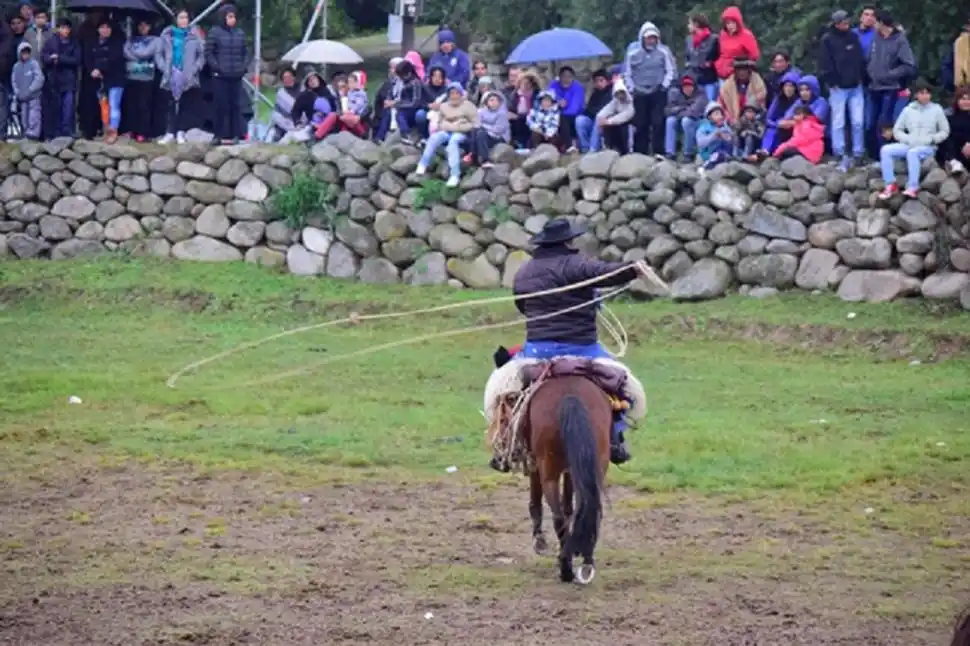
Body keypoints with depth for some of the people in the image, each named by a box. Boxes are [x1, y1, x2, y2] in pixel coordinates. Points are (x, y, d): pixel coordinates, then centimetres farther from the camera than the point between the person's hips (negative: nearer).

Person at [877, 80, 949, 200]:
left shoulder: (936, 109, 2)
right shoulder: (908, 110, 7)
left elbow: (945, 131, 5)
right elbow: (897, 130, 10)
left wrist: (930, 140, -10)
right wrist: (908, 139, -7)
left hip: (928, 148, -4)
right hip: (909, 145, 4)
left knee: (913, 152, -38)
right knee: (886, 150, -20)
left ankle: (913, 187, -43)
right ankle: (891, 185, -24)